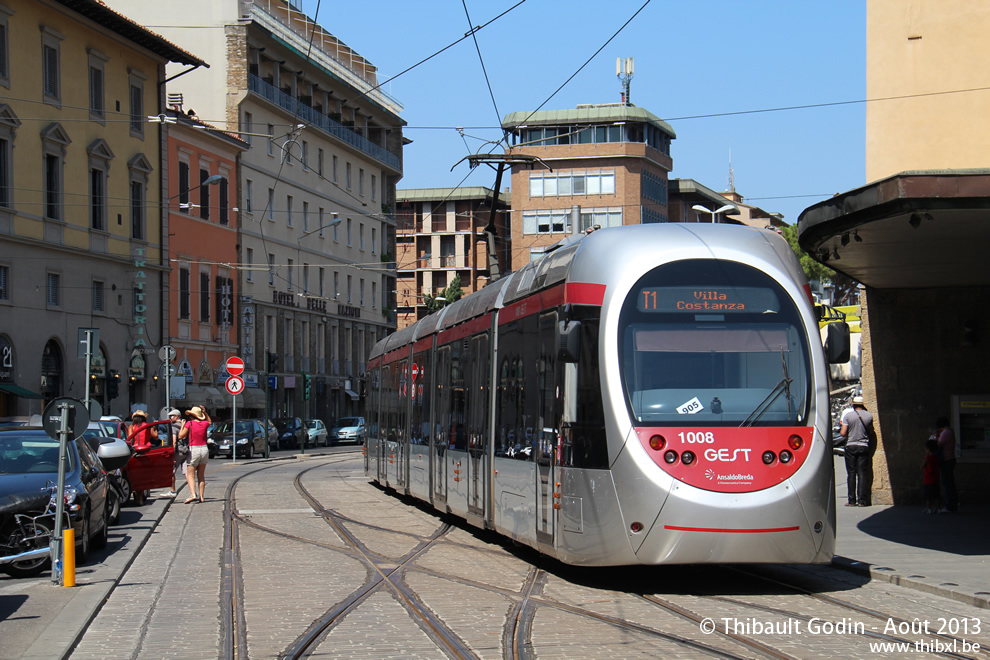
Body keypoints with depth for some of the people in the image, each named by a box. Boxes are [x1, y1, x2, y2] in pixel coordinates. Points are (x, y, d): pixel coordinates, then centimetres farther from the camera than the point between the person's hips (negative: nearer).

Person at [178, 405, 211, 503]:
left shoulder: (189, 423, -10)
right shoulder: (204, 424, 2)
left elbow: (181, 436, -6)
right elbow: (210, 422, 27)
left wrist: (182, 425, 7)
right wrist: (205, 413, 19)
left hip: (193, 450, -5)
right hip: (204, 449, 5)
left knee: (190, 475, -1)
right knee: (201, 475, 13)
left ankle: (193, 494, -20)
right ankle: (201, 496, 12)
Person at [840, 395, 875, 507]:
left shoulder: (848, 415, -5)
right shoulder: (869, 415, 1)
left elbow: (843, 433, -9)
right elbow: (871, 432, 10)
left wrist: (840, 430, 13)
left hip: (850, 446, -1)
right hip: (864, 447, 1)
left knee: (851, 474, 2)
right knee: (862, 474, 3)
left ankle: (852, 500, -1)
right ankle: (862, 500, -1)